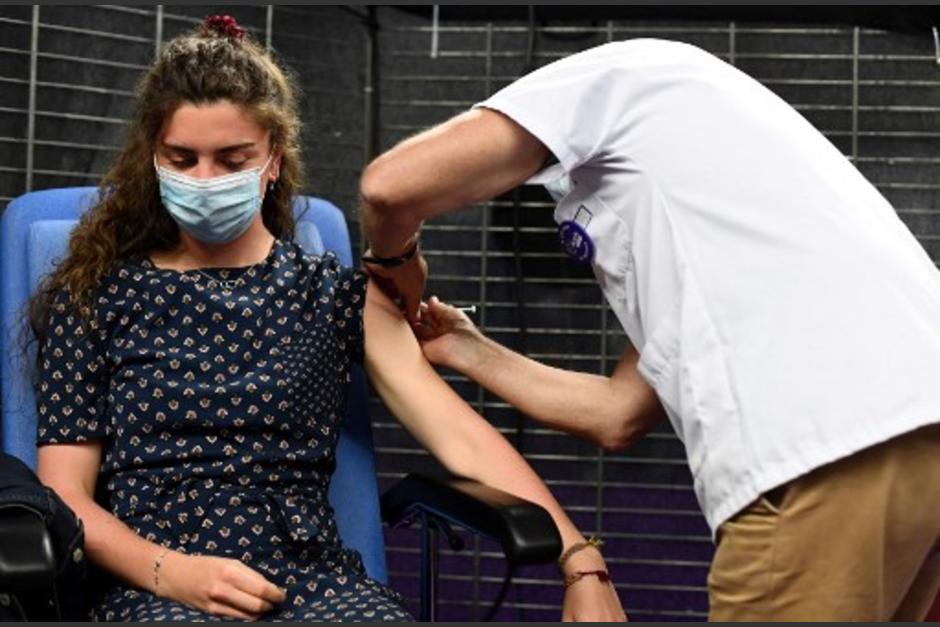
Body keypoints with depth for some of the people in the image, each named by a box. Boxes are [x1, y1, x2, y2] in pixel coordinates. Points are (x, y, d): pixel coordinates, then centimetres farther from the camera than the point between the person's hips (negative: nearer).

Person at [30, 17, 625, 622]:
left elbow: (463, 439, 0)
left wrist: (582, 564, -13)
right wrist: (171, 572, -14)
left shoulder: (335, 294, 12)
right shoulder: (98, 295, 10)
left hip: (315, 578, 2)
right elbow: (66, 494, 6)